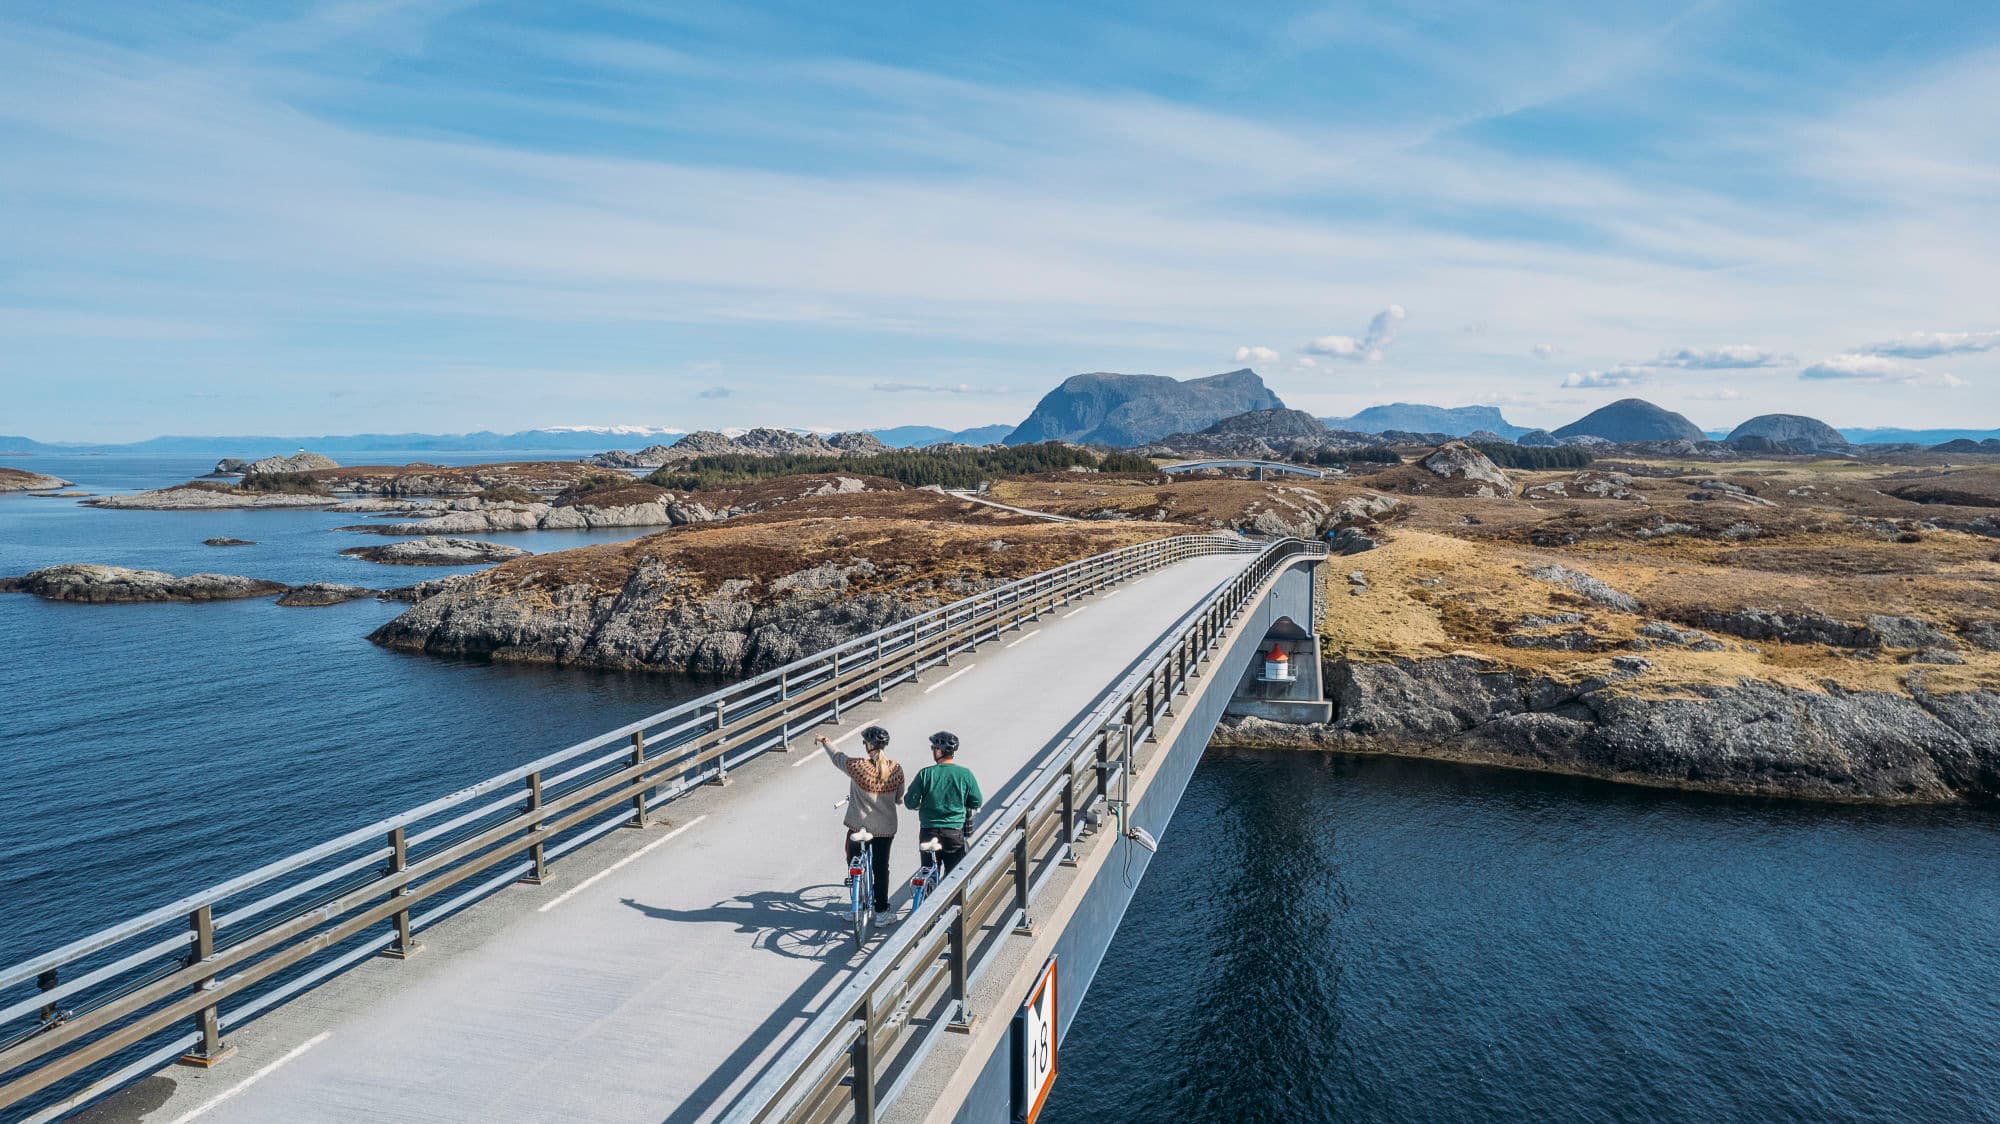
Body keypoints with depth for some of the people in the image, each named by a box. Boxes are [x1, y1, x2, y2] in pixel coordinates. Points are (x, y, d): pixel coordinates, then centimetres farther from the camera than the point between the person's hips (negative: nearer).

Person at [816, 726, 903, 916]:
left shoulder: (858, 767, -18)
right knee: (881, 868, 16)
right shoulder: (896, 769, -9)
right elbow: (899, 797, 3)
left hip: (858, 827, -2)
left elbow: (838, 758, 1)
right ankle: (882, 911, 21)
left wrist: (825, 741, 19)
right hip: (886, 828, 2)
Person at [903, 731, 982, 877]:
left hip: (929, 832, 0)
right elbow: (976, 802, 1)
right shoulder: (965, 774, -7)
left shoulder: (925, 773, -9)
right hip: (955, 832, 0)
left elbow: (910, 802, -7)